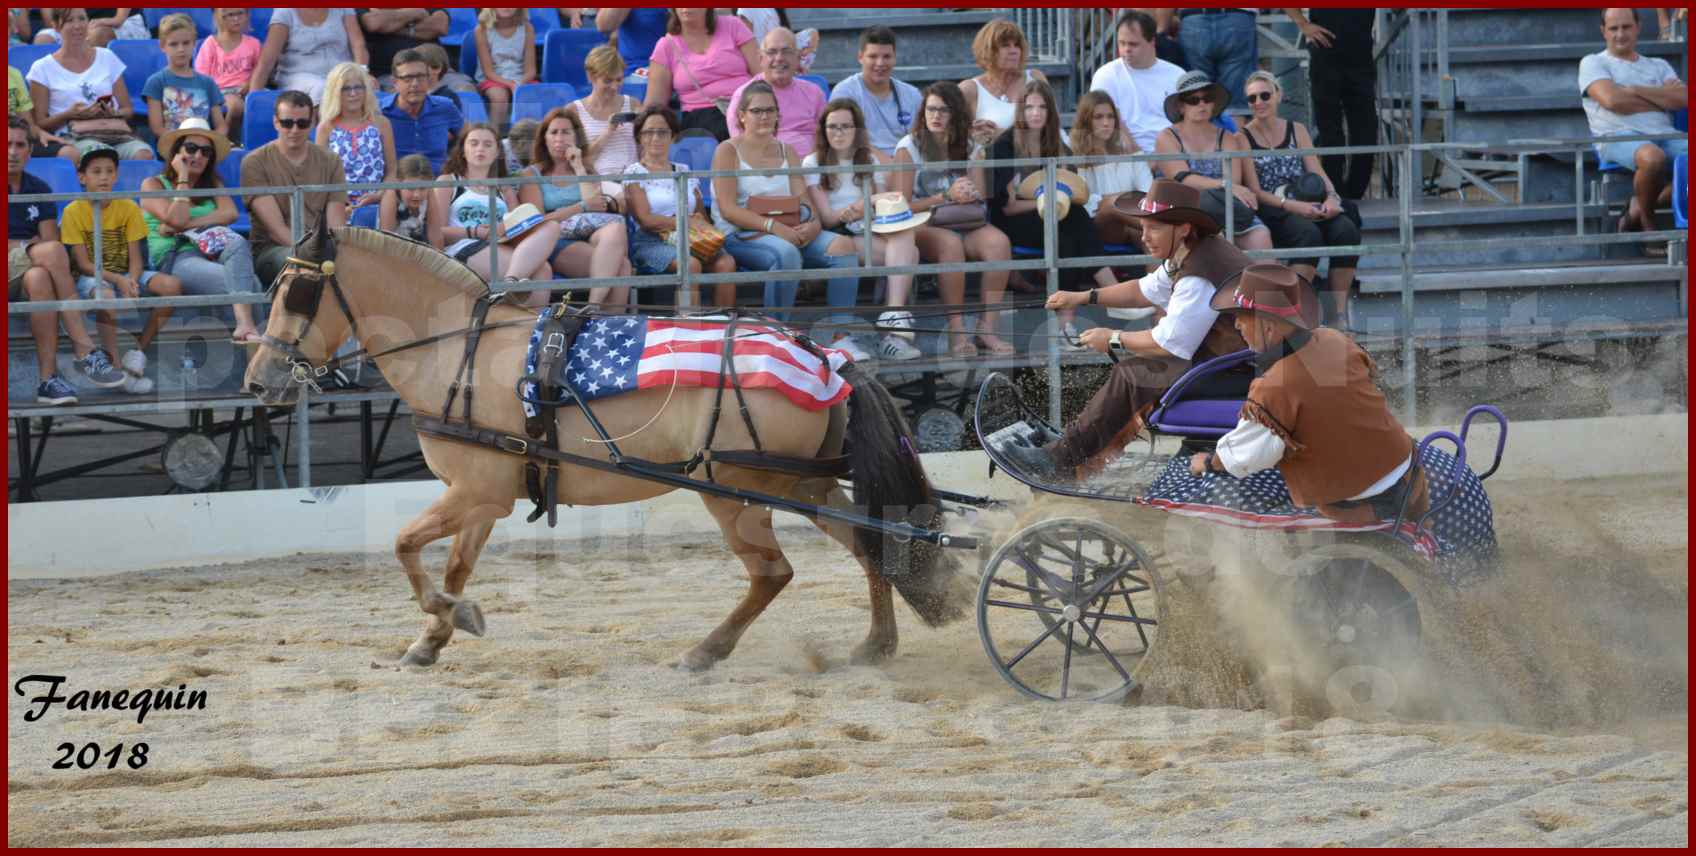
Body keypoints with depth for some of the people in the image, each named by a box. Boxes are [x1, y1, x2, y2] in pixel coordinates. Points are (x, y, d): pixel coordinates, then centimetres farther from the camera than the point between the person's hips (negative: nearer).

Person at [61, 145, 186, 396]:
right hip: (90, 279, -4)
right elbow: (83, 263, -10)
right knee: (105, 294, -41)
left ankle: (138, 349, -12)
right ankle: (117, 366, -34)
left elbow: (135, 259, -1)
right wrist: (116, 279, -25)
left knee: (172, 285, -22)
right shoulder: (74, 212, -7)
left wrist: (131, 282, -24)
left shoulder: (128, 208, 2)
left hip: (123, 275, 4)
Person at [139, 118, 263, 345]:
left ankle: (245, 326, -51)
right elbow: (177, 219, -6)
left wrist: (187, 225, -5)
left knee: (237, 243, -36)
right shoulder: (153, 185, 13)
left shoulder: (213, 185, 26)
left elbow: (230, 213, 4)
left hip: (208, 254, 4)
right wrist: (183, 178, 4)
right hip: (172, 259, -4)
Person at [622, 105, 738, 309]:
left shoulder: (684, 172, 23)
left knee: (726, 263, -27)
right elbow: (645, 220, -4)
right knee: (691, 264, -36)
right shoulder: (634, 173, 7)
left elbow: (702, 218, 16)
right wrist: (689, 222, -8)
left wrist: (704, 227, -9)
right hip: (651, 243, -4)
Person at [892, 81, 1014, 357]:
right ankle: (956, 331, -37)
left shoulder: (971, 149, 16)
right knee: (951, 242, -38)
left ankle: (987, 327, -31)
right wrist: (947, 197, -9)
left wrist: (969, 197, -11)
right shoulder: (909, 148, 3)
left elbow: (980, 200, 13)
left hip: (966, 226, 4)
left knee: (999, 241, -29)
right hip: (923, 228, -4)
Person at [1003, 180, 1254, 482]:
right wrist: (1085, 297, 18)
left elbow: (1168, 343, -22)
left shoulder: (1199, 277, -24)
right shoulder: (1187, 257, 9)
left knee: (1130, 375, -10)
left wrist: (1114, 339, -7)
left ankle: (1062, 460, -1)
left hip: (1234, 374, -10)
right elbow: (1145, 291, 24)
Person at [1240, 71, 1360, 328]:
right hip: (1270, 211, -4)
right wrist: (1291, 206, -18)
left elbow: (1316, 171, 12)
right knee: (1308, 233, -36)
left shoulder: (1297, 130, 20)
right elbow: (1254, 191, -4)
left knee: (1346, 230, -25)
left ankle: (1338, 313, -24)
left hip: (1306, 205, 4)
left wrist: (1331, 196, -11)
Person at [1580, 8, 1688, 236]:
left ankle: (1638, 209, -13)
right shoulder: (1592, 63, 14)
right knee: (1653, 157, -41)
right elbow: (1612, 100, -6)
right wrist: (1661, 97, 4)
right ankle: (1647, 222, -11)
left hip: (1665, 134, 5)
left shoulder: (1659, 66, 27)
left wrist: (1636, 90, -2)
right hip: (1618, 137, -5)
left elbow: (1682, 99, 7)